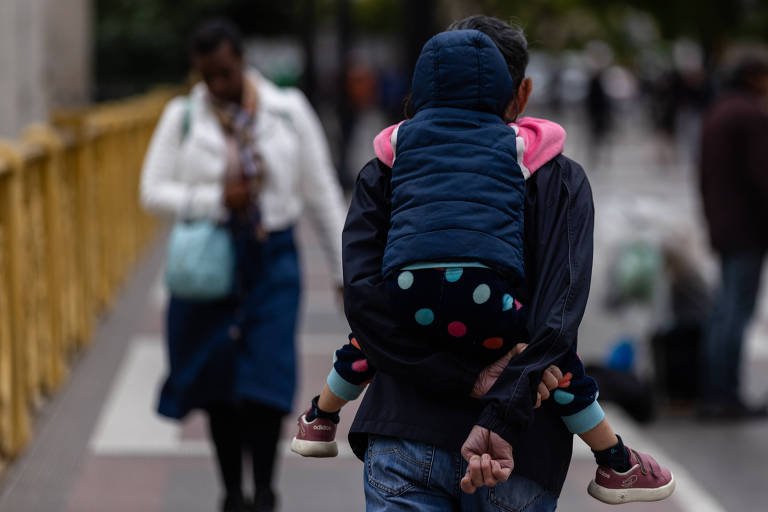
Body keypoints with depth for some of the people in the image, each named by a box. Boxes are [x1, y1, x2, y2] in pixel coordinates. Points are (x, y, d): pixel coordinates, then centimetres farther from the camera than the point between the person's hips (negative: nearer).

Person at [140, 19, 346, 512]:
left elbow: (323, 193, 5)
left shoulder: (289, 111, 0)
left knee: (265, 378, -9)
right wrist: (217, 200, -17)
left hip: (272, 256, -1)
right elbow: (154, 190, -3)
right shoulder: (182, 118, 0)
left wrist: (344, 268, 6)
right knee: (218, 383, 5)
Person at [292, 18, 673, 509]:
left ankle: (318, 424, 53)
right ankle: (618, 465, 26)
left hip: (406, 290, 2)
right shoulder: (517, 142, 19)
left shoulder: (401, 138, 22)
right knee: (559, 361, 19)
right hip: (485, 294, -2)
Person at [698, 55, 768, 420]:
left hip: (722, 227, 10)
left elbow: (705, 174, 21)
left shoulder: (717, 113, 17)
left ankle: (712, 394, 16)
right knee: (737, 311, -8)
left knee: (725, 310, 14)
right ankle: (727, 398, -8)